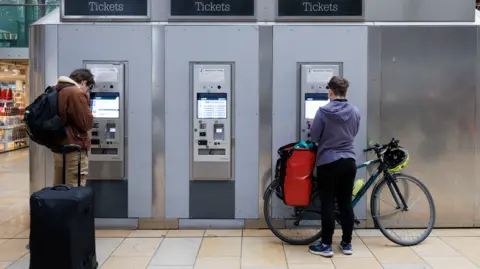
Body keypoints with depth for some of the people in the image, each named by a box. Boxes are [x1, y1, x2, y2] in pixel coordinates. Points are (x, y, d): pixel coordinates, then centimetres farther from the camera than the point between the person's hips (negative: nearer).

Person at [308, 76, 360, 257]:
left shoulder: (323, 111, -11)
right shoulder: (355, 112, 2)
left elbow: (314, 137, -6)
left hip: (328, 162, -4)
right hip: (348, 161, 4)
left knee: (328, 204, 2)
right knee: (346, 203, 11)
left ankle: (326, 245, 8)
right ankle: (347, 243, 19)